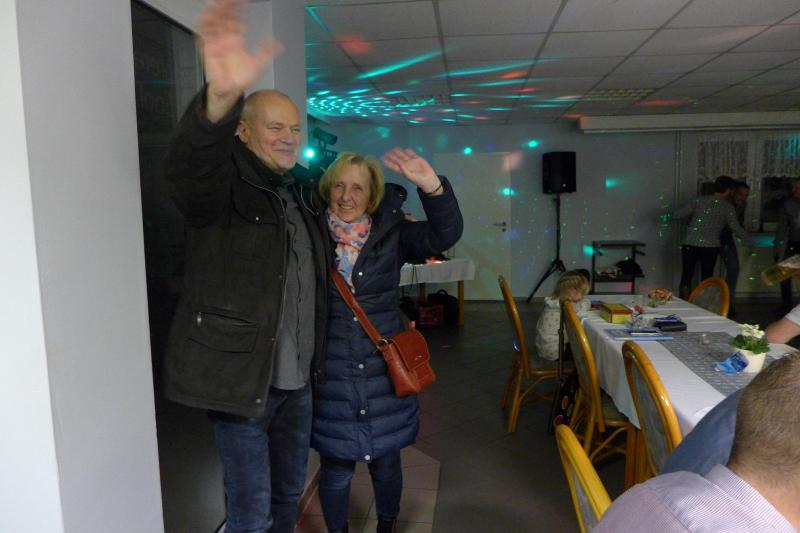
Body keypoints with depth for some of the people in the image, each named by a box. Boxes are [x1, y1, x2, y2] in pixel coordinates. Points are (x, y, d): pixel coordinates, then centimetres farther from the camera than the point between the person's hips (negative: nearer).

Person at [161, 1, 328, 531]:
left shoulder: (300, 194, 12)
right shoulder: (223, 184, -11)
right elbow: (188, 169, -38)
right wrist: (220, 98, -57)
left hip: (297, 379, 7)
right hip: (240, 377, -7)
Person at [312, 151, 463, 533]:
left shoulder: (390, 233, -3)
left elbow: (445, 234, -14)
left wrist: (432, 186, -30)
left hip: (384, 371, 1)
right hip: (330, 376, -1)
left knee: (386, 463, 17)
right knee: (336, 468, 12)